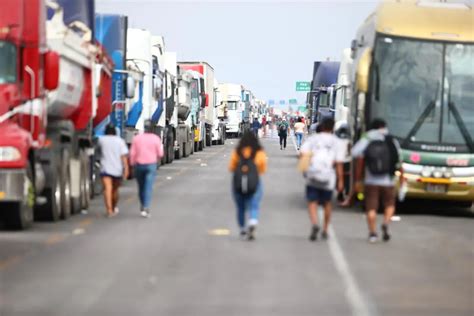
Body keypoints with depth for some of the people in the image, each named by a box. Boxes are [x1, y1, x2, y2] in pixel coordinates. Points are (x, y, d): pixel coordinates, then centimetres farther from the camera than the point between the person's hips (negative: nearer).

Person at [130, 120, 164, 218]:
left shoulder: (136, 138, -2)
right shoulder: (156, 139, -6)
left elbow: (132, 153, -3)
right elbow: (160, 154, -3)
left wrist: (133, 164, 9)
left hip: (139, 165, 2)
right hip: (151, 165, -2)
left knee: (141, 187, 17)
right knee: (148, 187, -6)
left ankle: (143, 206, 28)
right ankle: (146, 207, -18)